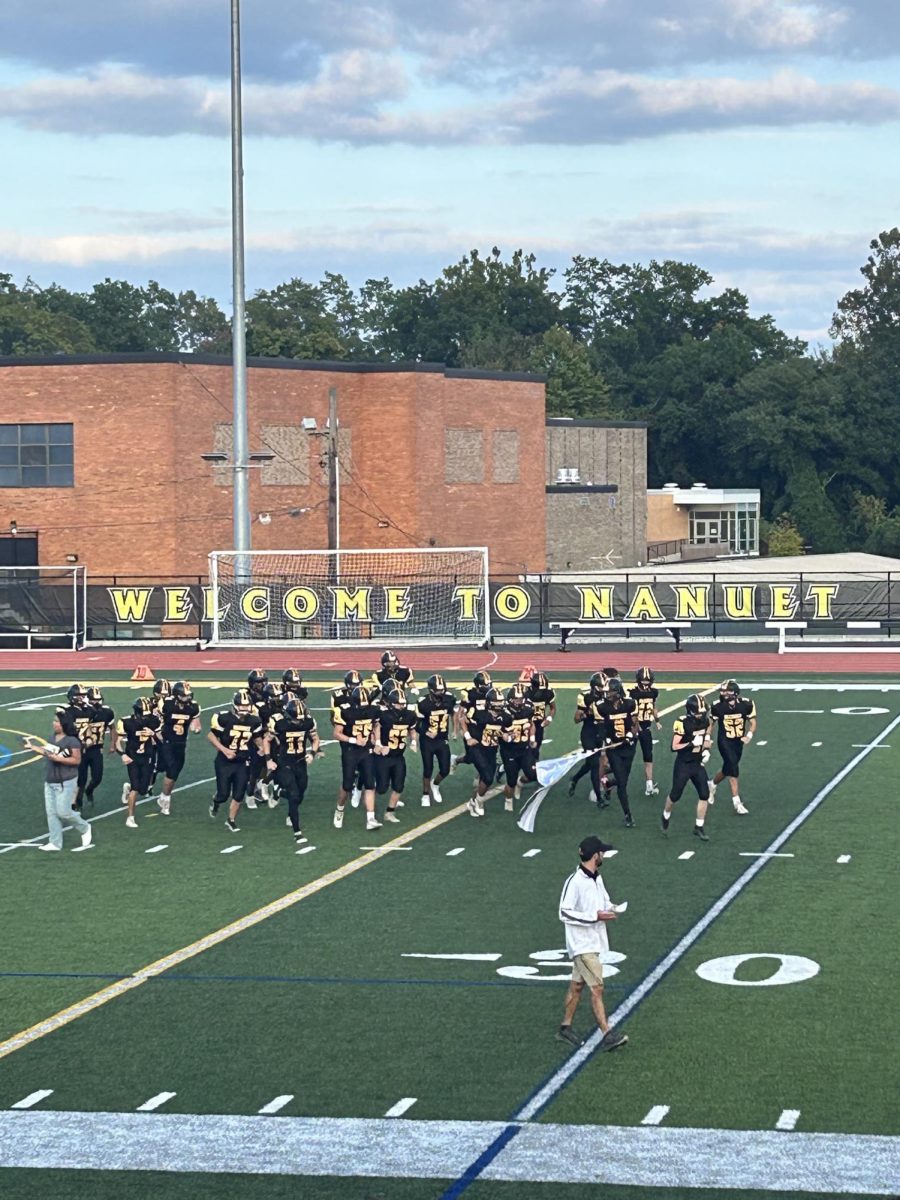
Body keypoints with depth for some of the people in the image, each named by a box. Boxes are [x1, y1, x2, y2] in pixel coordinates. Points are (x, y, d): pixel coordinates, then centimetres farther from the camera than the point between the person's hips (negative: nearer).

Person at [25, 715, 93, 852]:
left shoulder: (72, 740, -16)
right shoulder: (54, 737, 9)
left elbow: (76, 759, -18)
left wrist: (58, 758, -24)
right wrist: (32, 747, 20)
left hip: (65, 783, -8)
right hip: (50, 782, 8)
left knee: (63, 812, -8)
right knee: (51, 812, 7)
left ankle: (84, 829, 17)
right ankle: (55, 842, 14)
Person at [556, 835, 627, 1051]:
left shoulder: (596, 878, 9)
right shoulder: (575, 882, -19)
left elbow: (604, 900, 23)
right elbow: (565, 913, -20)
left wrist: (610, 908, -1)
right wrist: (596, 916, -23)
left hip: (594, 942, 9)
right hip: (582, 943, -9)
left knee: (577, 986, 16)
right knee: (597, 988, -11)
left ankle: (565, 1028, 25)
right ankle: (607, 1035, -12)